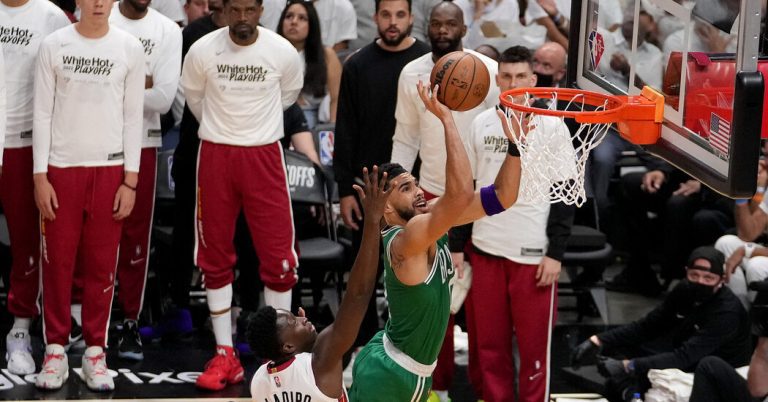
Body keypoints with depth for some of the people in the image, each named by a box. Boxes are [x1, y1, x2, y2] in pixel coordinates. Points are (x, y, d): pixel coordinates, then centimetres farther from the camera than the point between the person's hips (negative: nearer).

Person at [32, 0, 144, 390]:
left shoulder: (130, 48, 2)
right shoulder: (54, 45, 0)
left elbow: (133, 118, 4)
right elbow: (42, 113, 1)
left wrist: (131, 180, -1)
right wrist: (40, 176, -4)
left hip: (109, 169, 0)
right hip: (61, 168, 0)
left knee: (102, 264, 3)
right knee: (57, 260, 2)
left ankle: (95, 351, 12)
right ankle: (56, 350, 11)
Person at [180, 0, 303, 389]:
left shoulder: (283, 52, -7)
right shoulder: (202, 50, -6)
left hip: (264, 156, -1)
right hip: (215, 156, 1)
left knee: (278, 256, -3)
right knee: (216, 257, 5)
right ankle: (225, 355, 14)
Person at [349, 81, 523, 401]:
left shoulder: (430, 217, -1)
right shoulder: (403, 241, -26)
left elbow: (501, 197, -2)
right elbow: (461, 194, -42)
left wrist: (514, 141, -16)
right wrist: (446, 119, -38)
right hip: (388, 375, -9)